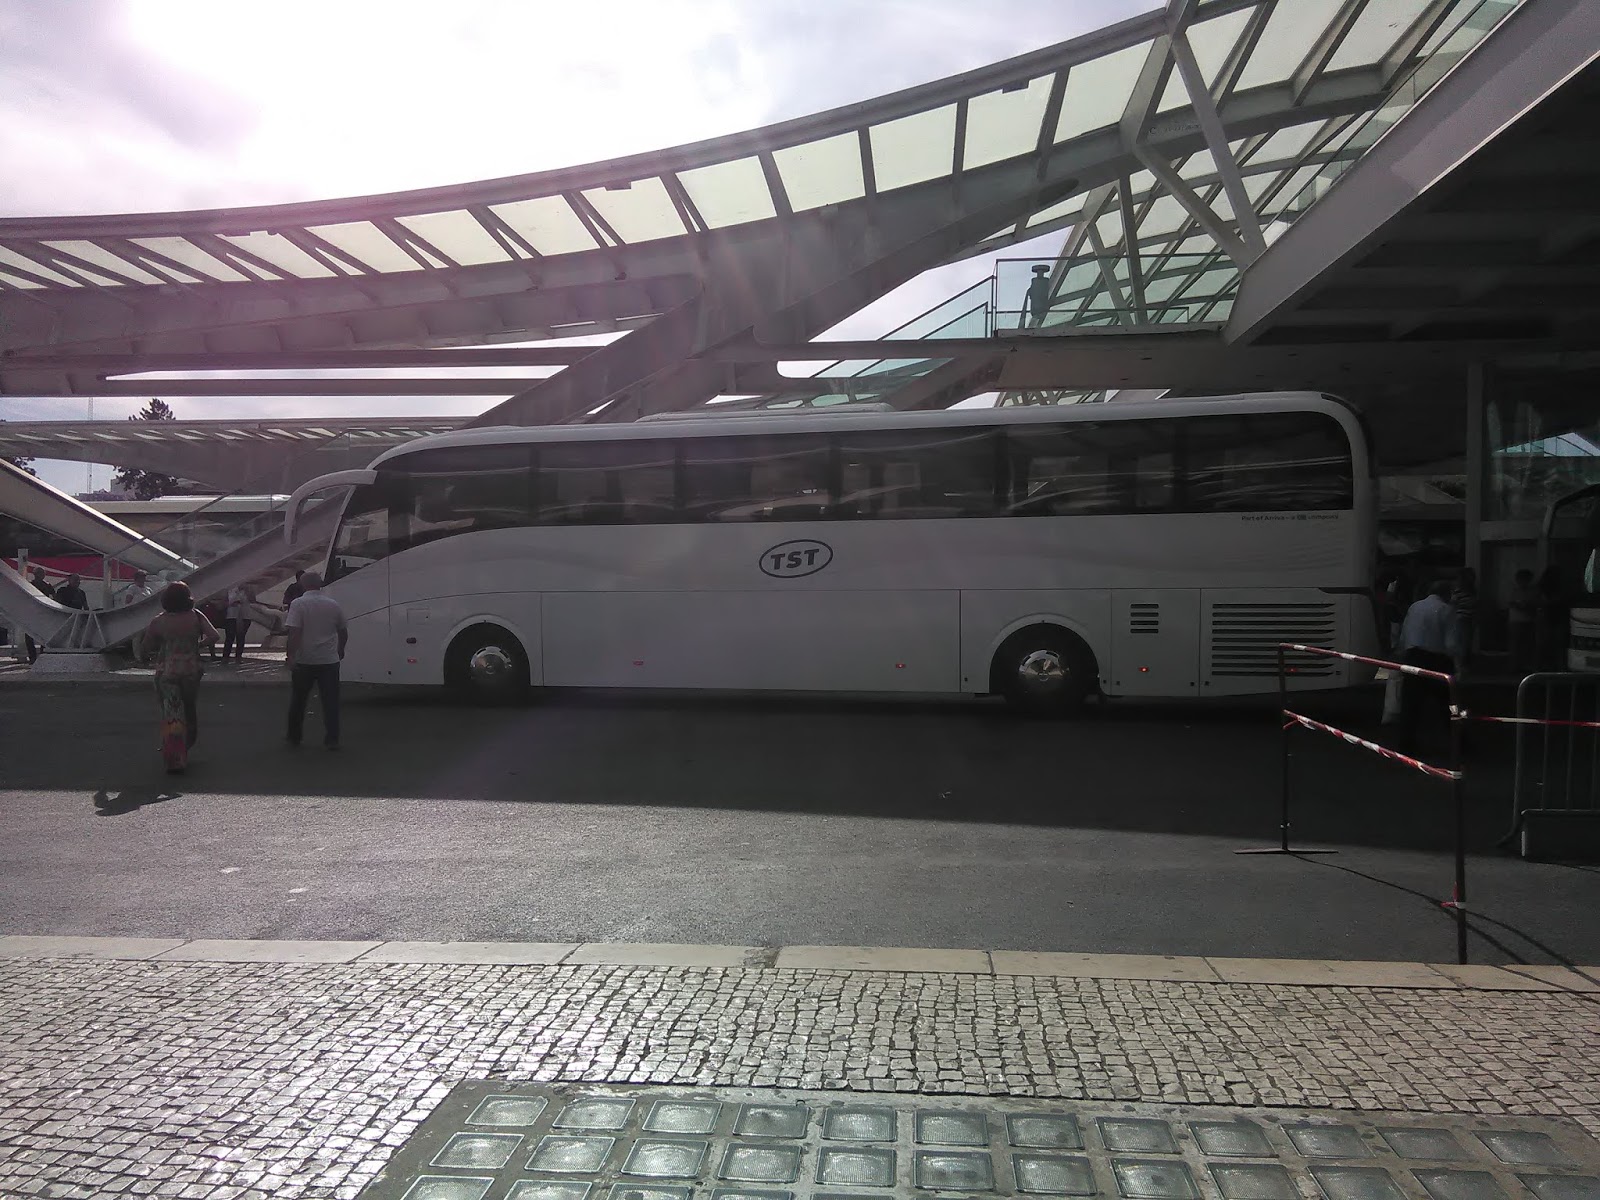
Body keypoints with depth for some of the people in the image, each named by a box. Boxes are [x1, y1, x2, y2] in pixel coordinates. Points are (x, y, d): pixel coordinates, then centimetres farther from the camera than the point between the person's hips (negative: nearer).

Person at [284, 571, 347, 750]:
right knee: (330, 701, 3)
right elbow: (343, 632, 14)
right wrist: (340, 649, 31)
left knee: (298, 701, 13)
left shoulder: (299, 604, -8)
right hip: (329, 661, 2)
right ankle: (332, 740, -1)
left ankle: (294, 737, 21)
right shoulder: (334, 604, 4)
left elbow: (294, 633, -17)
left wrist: (291, 656, -15)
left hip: (304, 661, -2)